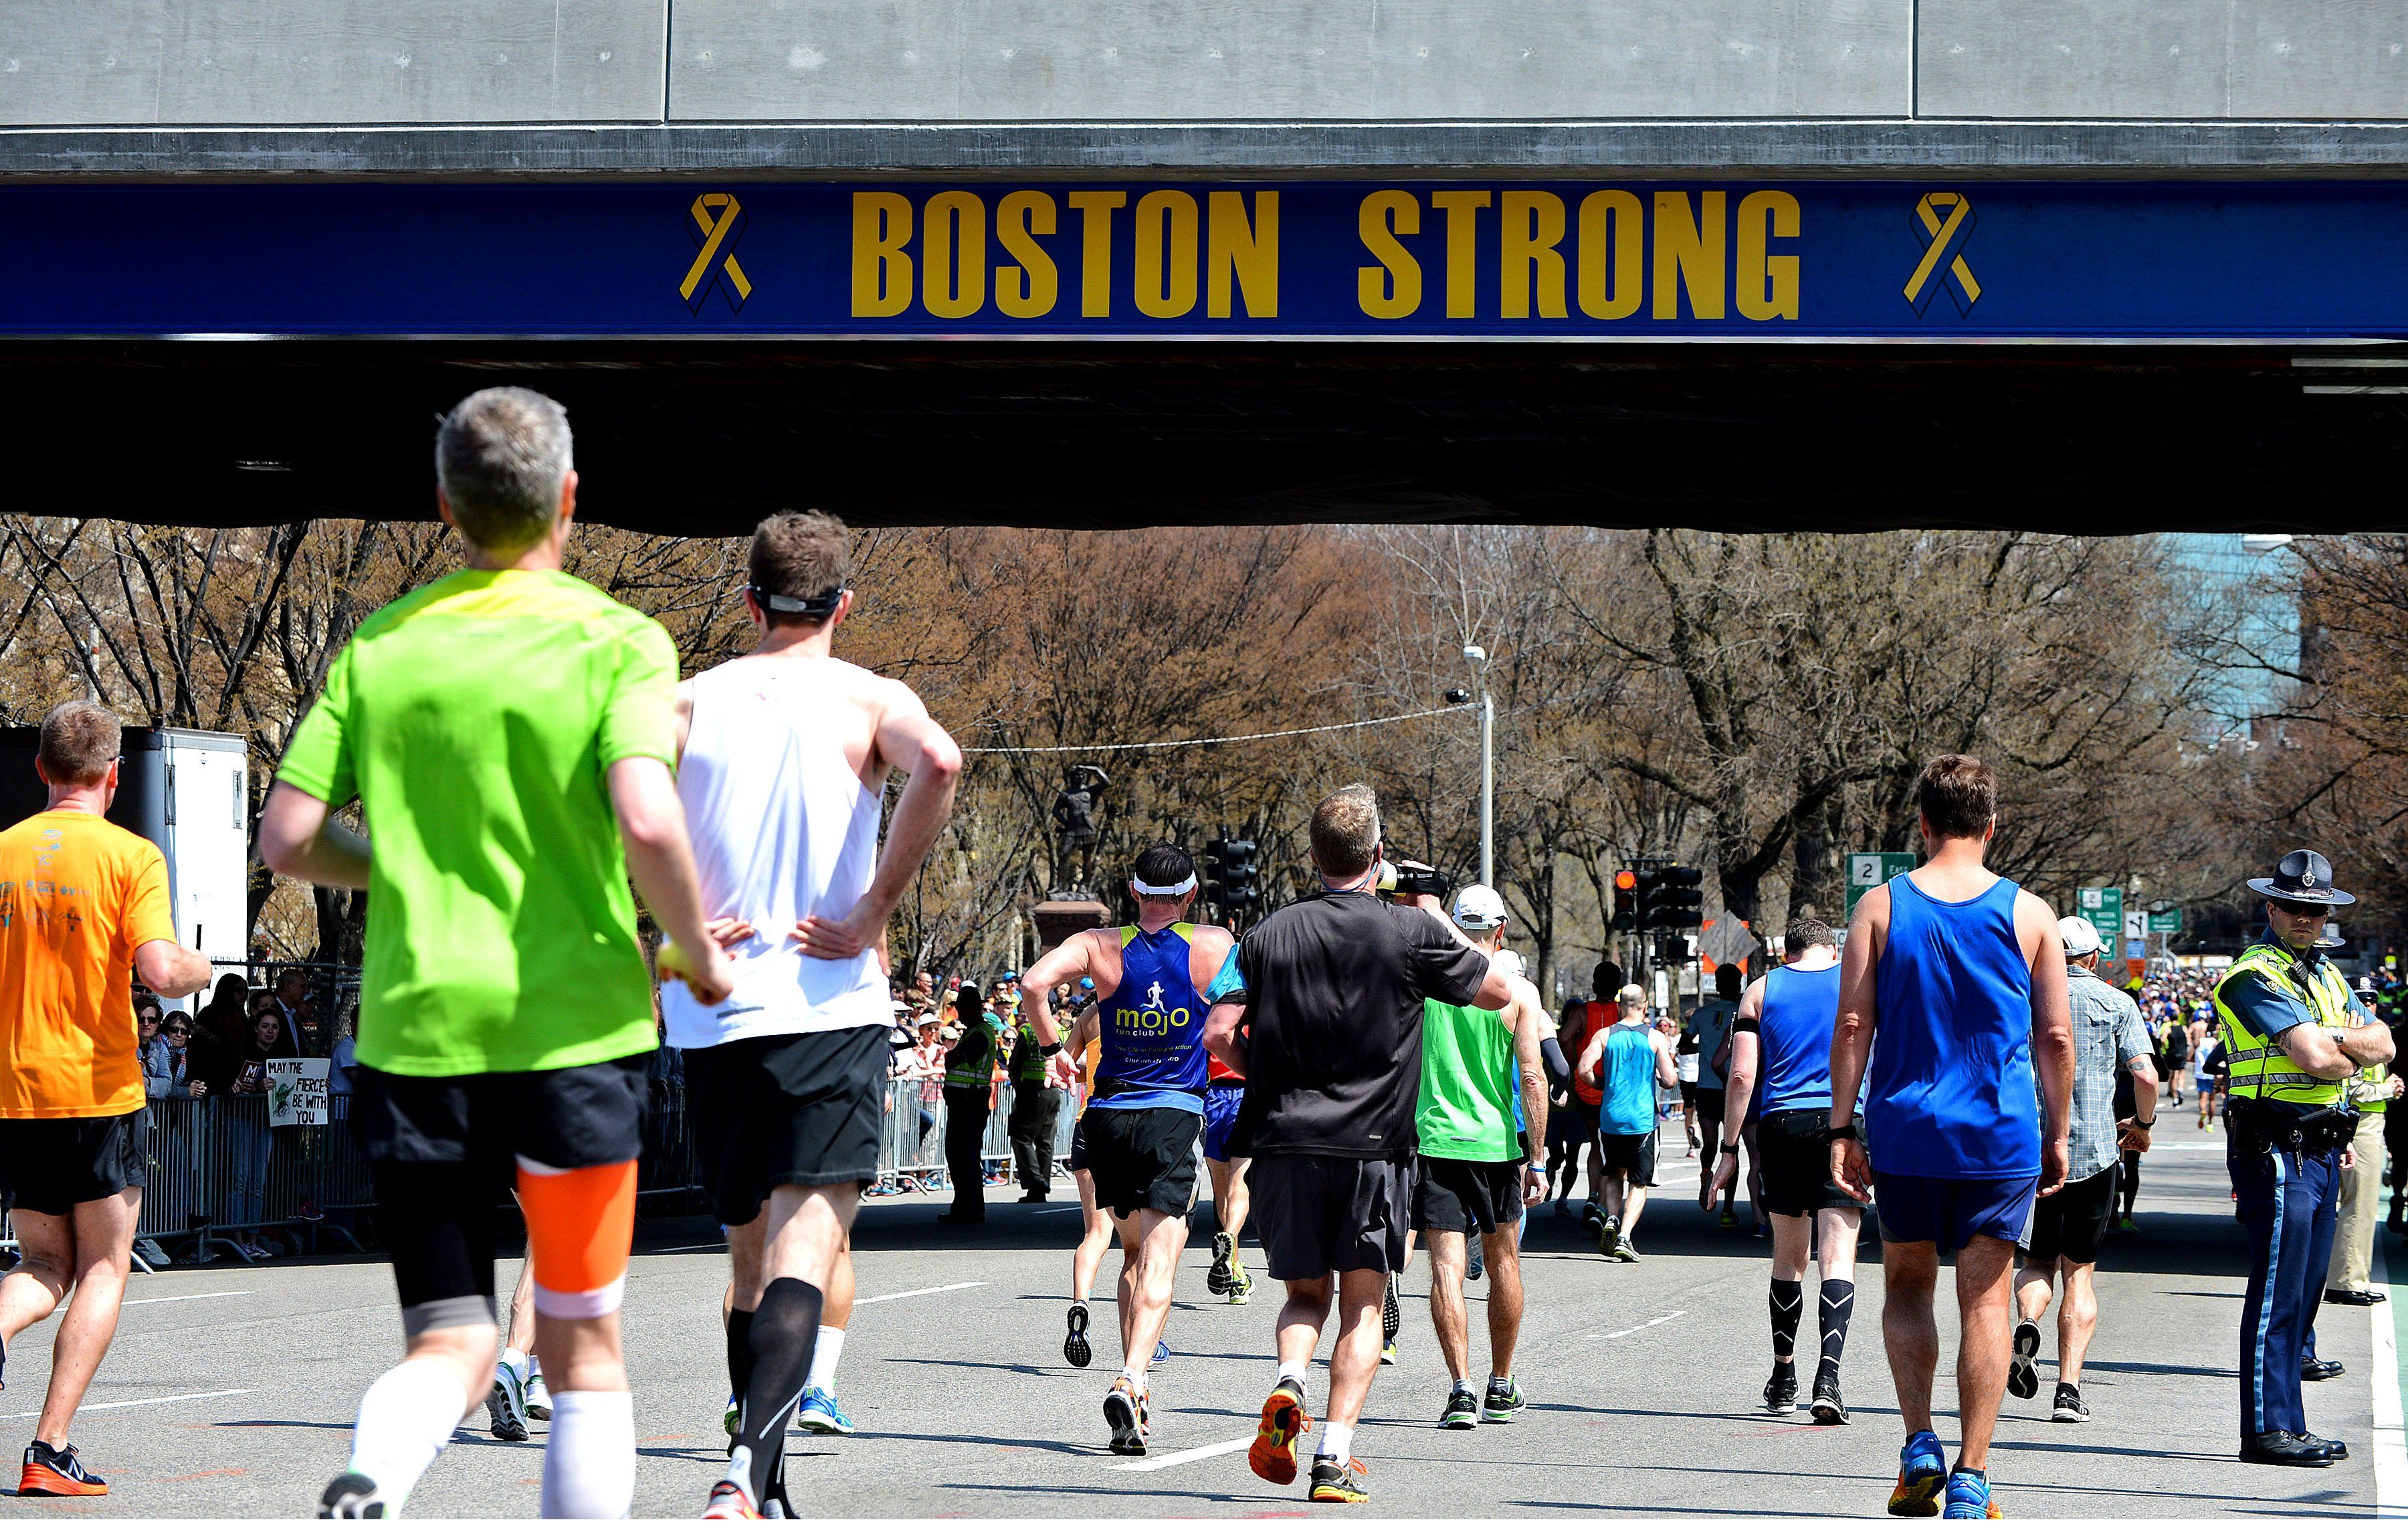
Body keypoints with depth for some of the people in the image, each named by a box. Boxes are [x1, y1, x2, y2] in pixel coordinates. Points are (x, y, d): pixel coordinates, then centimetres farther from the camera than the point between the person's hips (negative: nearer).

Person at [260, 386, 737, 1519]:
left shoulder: (378, 647, 6)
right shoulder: (614, 641, -5)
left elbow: (287, 841, 3)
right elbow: (648, 824, -18)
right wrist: (698, 956, -2)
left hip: (415, 1030, 2)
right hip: (573, 1024, -2)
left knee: (449, 1346, 6)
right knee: (582, 1348, 12)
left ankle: (367, 1485, -26)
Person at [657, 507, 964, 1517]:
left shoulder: (690, 702, 10)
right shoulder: (870, 700, 2)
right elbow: (939, 765, -20)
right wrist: (875, 913, -13)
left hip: (712, 1015, 3)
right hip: (831, 1009, -3)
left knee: (751, 1259, 17)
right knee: (803, 1255, -11)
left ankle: (764, 1493, 21)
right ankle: (745, 1470, -32)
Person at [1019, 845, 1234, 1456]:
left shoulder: (1101, 947, -1)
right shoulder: (1215, 945, -1)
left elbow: (1034, 982, -15)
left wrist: (1057, 1048, -1)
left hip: (1108, 1114, 2)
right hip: (1176, 1115, -2)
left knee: (1134, 1251, 20)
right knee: (1158, 1261, -8)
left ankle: (1133, 1388, 19)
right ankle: (1131, 1380, -28)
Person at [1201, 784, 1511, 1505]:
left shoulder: (1271, 935, 2)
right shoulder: (1410, 932, -3)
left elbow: (1218, 1035, -3)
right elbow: (1498, 992, 9)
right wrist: (1436, 917, 18)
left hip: (1284, 1142, 2)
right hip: (1373, 1145, -2)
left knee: (1306, 1292, 18)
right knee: (1362, 1305, 6)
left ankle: (1289, 1383, -12)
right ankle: (1336, 1456, -6)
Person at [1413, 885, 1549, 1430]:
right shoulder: (1519, 991, -3)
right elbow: (1532, 1078, -7)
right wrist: (1536, 1160, -3)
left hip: (1434, 1138, -1)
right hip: (1496, 1142, 1)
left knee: (1446, 1266, -4)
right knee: (1504, 1263, 16)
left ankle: (1461, 1387, -17)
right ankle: (1501, 1389, 25)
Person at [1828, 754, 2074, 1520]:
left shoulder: (1880, 907, -1)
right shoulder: (2030, 914, 0)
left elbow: (1853, 1026, -4)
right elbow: (2056, 1039, 1)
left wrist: (1841, 1129, 1)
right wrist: (2056, 1137, 10)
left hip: (1906, 1132, 0)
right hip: (2001, 1138, 0)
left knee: (1906, 1285, 17)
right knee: (1984, 1299, 4)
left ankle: (1919, 1444, 1)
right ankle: (1970, 1478, 1)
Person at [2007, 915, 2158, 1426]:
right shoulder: (2115, 1003, 2)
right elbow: (2146, 1076, -7)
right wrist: (2143, 1125, 12)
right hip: (2095, 1151, -1)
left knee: (2038, 1262, 16)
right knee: (2080, 1272, 8)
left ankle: (2026, 1324, -18)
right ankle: (2069, 1389, -2)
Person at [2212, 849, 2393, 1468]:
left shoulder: (2326, 975, 18)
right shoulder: (2256, 975, -11)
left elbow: (2382, 1044, 9)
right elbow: (2314, 1058, -21)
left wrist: (2335, 1039, -9)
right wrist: (2352, 1056, -1)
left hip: (2321, 1149, 9)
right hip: (2278, 1149, -9)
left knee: (2303, 1290, 11)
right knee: (2277, 1290, -10)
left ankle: (2285, 1423, 16)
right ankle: (2267, 1428, -9)